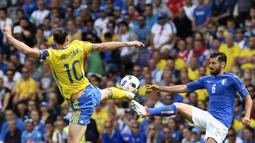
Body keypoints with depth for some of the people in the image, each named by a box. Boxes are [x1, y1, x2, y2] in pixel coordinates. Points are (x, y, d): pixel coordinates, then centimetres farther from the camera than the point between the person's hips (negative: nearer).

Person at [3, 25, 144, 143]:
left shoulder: (52, 55, -22)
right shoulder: (78, 46, -8)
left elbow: (28, 51, -31)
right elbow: (102, 46, -5)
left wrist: (9, 36, -20)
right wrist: (127, 44, 3)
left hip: (81, 103, -7)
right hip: (91, 90, 7)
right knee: (107, 92, 43)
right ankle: (128, 94, 73)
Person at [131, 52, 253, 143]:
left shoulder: (231, 79, -7)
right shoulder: (207, 80, 12)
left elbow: (248, 98, -5)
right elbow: (184, 88, 18)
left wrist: (247, 116, -22)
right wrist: (160, 88, 17)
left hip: (221, 121, -7)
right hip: (209, 116, 7)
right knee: (178, 106, 8)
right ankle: (146, 112, 8)